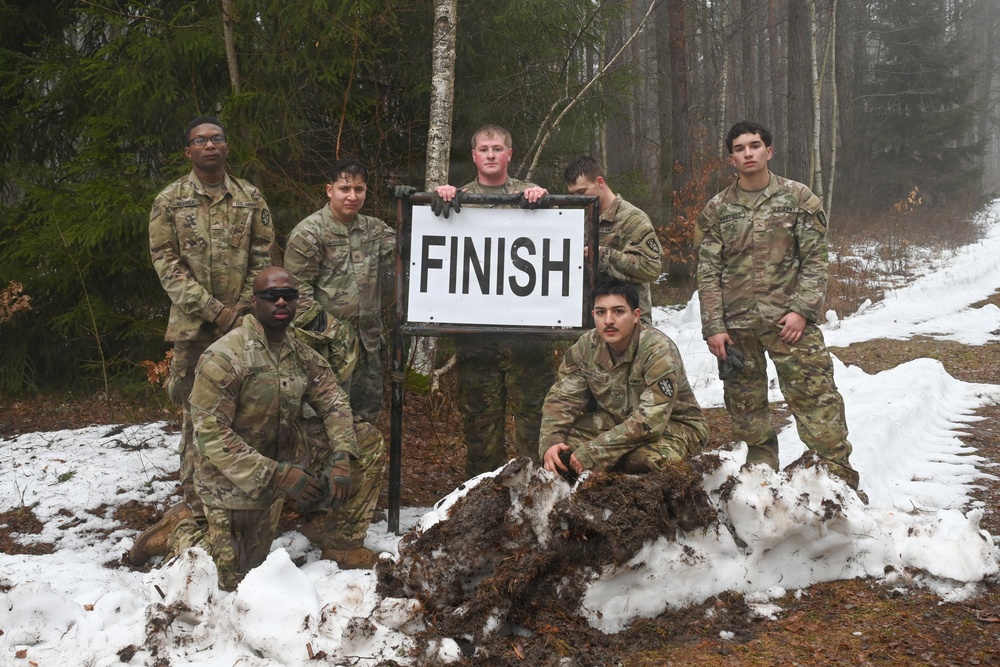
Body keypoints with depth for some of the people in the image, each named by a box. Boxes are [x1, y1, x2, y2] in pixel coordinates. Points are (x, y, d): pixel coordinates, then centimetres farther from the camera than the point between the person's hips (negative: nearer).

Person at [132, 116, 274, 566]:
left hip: (244, 324, 1)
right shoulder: (170, 201, 4)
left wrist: (242, 311, -7)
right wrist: (214, 311, -12)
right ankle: (194, 502, 7)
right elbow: (166, 263, -3)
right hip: (193, 327, -1)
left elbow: (261, 259, 6)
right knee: (198, 413, 0)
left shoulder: (251, 198, 9)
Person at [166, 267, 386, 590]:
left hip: (284, 452, 6)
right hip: (234, 477, -6)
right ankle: (184, 535, 31)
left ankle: (340, 542, 6)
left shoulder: (302, 354, -2)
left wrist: (342, 458, -19)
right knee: (234, 579, 0)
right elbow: (209, 434, -26)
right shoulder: (223, 357, -23)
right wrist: (277, 476, -31)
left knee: (368, 442, -4)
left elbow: (333, 403, 0)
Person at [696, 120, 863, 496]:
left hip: (788, 320, -2)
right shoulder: (717, 209, 8)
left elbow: (815, 260, 2)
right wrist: (713, 326, -2)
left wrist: (801, 309, -10)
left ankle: (840, 477, -1)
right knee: (745, 404, 7)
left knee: (816, 397, -8)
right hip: (736, 325, 2)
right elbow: (708, 271, 6)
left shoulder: (798, 198, 4)